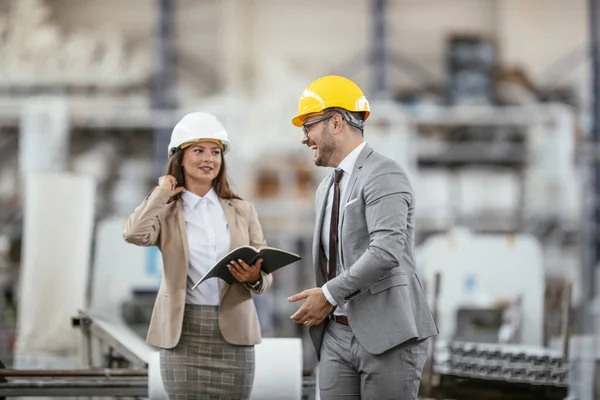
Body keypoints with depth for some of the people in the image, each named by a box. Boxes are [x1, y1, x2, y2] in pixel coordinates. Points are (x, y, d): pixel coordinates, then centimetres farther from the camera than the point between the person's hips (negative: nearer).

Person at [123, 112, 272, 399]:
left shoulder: (242, 211, 12)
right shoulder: (166, 212, 6)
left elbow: (265, 272, 9)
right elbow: (135, 234, -16)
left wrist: (254, 278, -15)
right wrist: (162, 192, -1)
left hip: (233, 332, 2)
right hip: (184, 333, -2)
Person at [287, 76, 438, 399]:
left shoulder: (383, 176, -10)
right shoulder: (328, 187, 19)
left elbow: (386, 251, -23)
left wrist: (329, 295, -17)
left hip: (388, 334, -8)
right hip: (337, 334, 8)